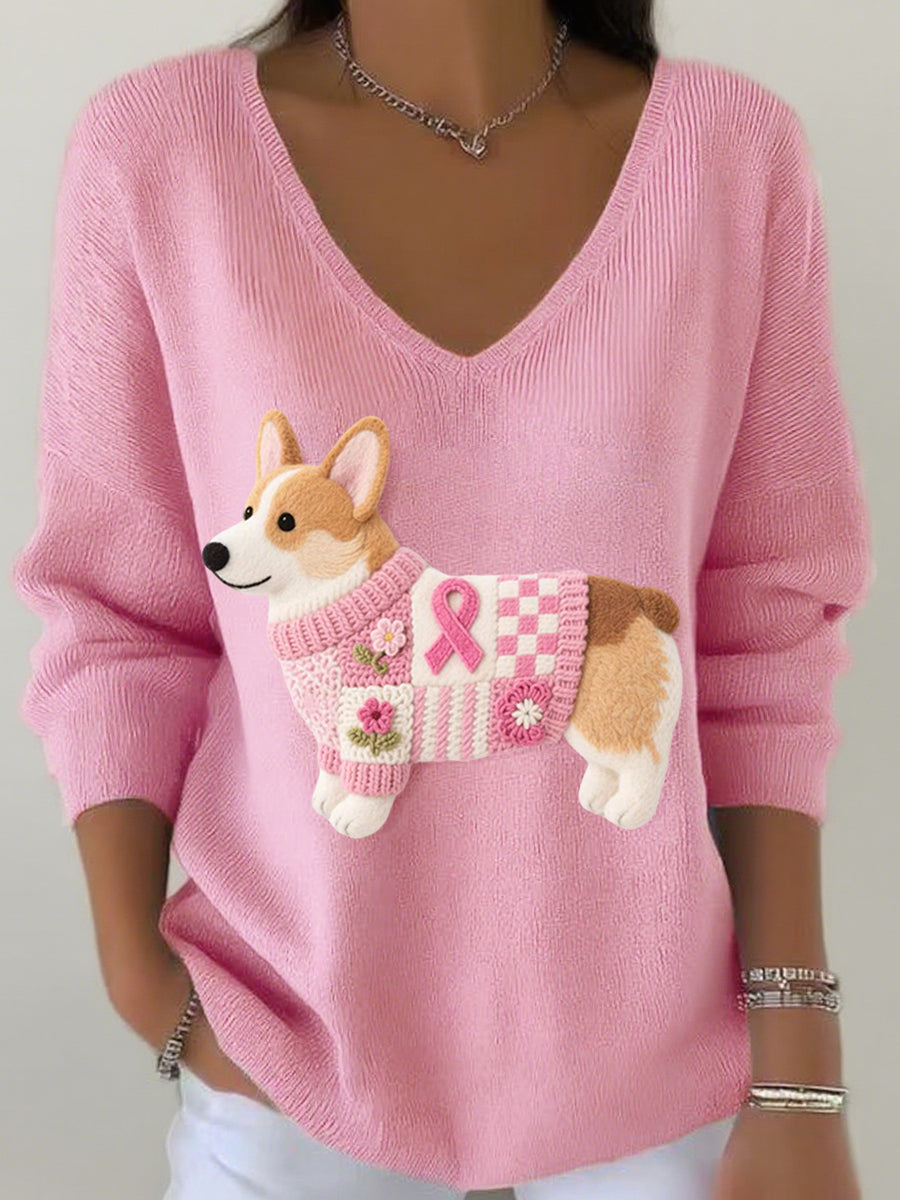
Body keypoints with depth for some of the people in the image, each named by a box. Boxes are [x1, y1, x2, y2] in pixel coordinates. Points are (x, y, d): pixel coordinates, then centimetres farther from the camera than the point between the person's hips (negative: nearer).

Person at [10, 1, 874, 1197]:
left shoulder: (740, 155, -9)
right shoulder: (152, 150, -11)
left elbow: (765, 634, -5)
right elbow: (119, 613, -3)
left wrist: (798, 1079, -5)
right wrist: (135, 969, -6)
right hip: (288, 1043, 0)